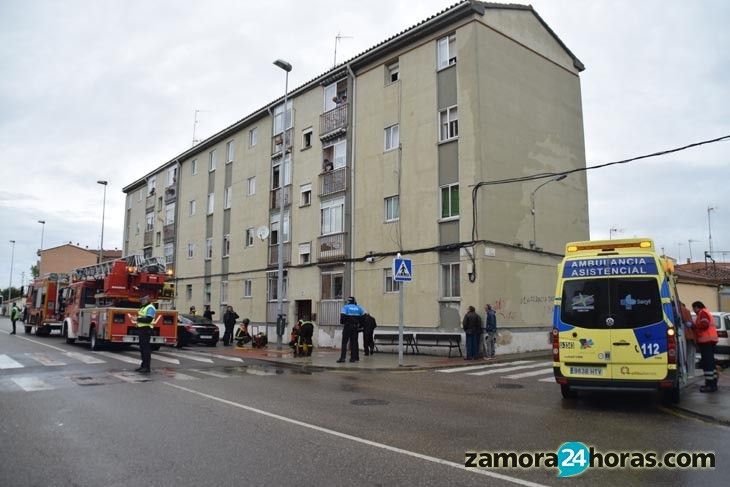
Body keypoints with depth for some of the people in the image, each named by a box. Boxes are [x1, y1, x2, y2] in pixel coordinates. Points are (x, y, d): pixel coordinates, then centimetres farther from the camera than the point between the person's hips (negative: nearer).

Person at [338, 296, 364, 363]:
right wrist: (360, 325, 15)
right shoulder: (358, 308, 10)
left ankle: (342, 358, -12)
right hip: (355, 327, 4)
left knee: (344, 342, -4)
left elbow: (342, 317, -14)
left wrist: (342, 323, 3)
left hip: (347, 327, -4)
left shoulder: (345, 307, -4)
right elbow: (363, 317, 10)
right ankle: (353, 358, 9)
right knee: (354, 342, 10)